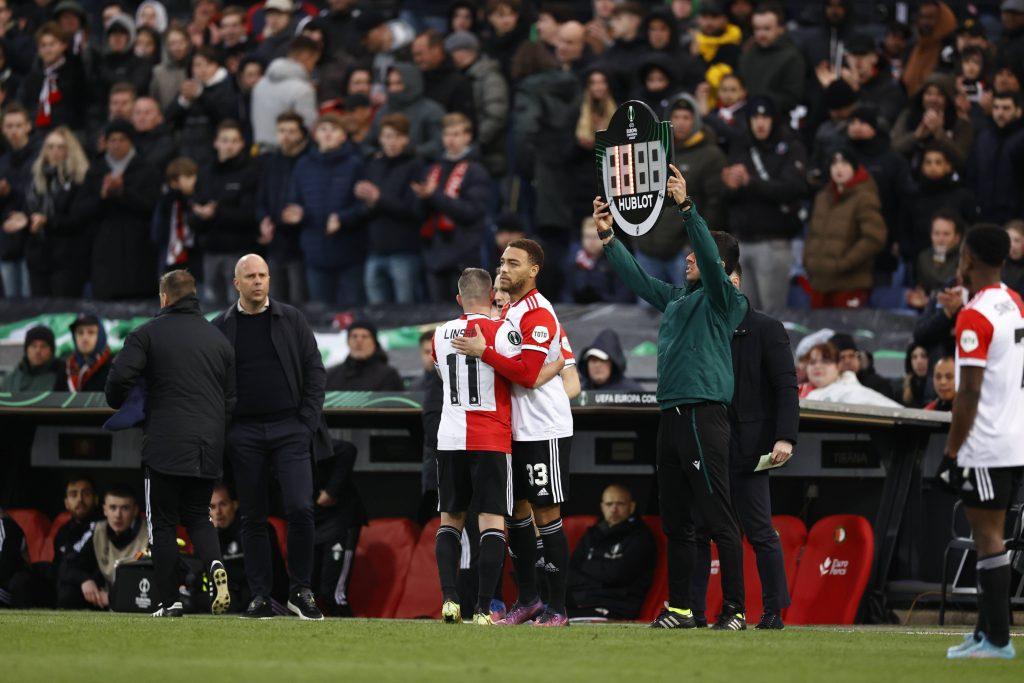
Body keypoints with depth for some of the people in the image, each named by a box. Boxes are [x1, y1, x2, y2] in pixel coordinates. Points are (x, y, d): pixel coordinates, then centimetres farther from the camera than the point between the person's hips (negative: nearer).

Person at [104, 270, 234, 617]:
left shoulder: (147, 334, -1)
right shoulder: (219, 338, 13)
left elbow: (119, 377, -12)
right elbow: (233, 396, 13)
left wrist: (117, 407, 8)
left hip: (165, 444, -4)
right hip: (209, 450, 4)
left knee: (163, 523, 4)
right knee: (198, 516, 16)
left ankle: (169, 599, 0)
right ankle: (215, 566, -13)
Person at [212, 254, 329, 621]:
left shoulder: (291, 319, 7)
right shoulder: (221, 328, 7)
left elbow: (315, 371, 7)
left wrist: (308, 422, -3)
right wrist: (220, 430, 0)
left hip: (290, 429, -1)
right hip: (244, 434, 1)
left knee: (300, 509, -13)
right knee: (253, 518, 3)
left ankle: (300, 591, 0)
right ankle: (261, 597, 8)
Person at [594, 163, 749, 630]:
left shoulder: (721, 298, -3)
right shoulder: (676, 297, 20)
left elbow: (710, 255, -18)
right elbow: (637, 279, 30)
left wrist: (686, 206, -26)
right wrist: (608, 236, 25)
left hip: (704, 414, -9)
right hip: (672, 414, 9)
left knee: (718, 519, -9)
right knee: (675, 522, 10)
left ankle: (734, 609, -9)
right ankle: (679, 608, 15)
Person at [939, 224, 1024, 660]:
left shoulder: (974, 316, -15)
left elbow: (969, 392, -17)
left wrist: (951, 452, -13)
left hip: (985, 445, -9)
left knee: (988, 537, -6)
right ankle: (987, 632, 16)